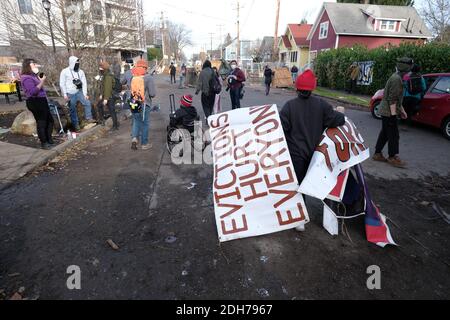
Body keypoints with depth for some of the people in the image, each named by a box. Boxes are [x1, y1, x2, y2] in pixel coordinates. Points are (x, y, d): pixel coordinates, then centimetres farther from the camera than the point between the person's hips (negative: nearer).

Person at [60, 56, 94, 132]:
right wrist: (65, 95, -10)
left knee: (87, 103, -14)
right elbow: (62, 84, -3)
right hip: (70, 94, -3)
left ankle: (89, 118, 0)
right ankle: (76, 125, 11)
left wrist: (85, 94, -2)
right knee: (73, 110, 2)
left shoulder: (81, 71, 5)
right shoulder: (65, 72, -4)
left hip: (79, 92, 3)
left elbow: (84, 83, 5)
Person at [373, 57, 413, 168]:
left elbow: (397, 98, 23)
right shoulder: (396, 79, -18)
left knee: (385, 133, 14)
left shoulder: (397, 77, 15)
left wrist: (402, 110, 24)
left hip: (386, 111, 10)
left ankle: (377, 154, 20)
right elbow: (392, 99, -22)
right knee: (393, 135, -2)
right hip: (389, 112, -10)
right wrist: (393, 114, -22)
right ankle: (393, 157, 7)